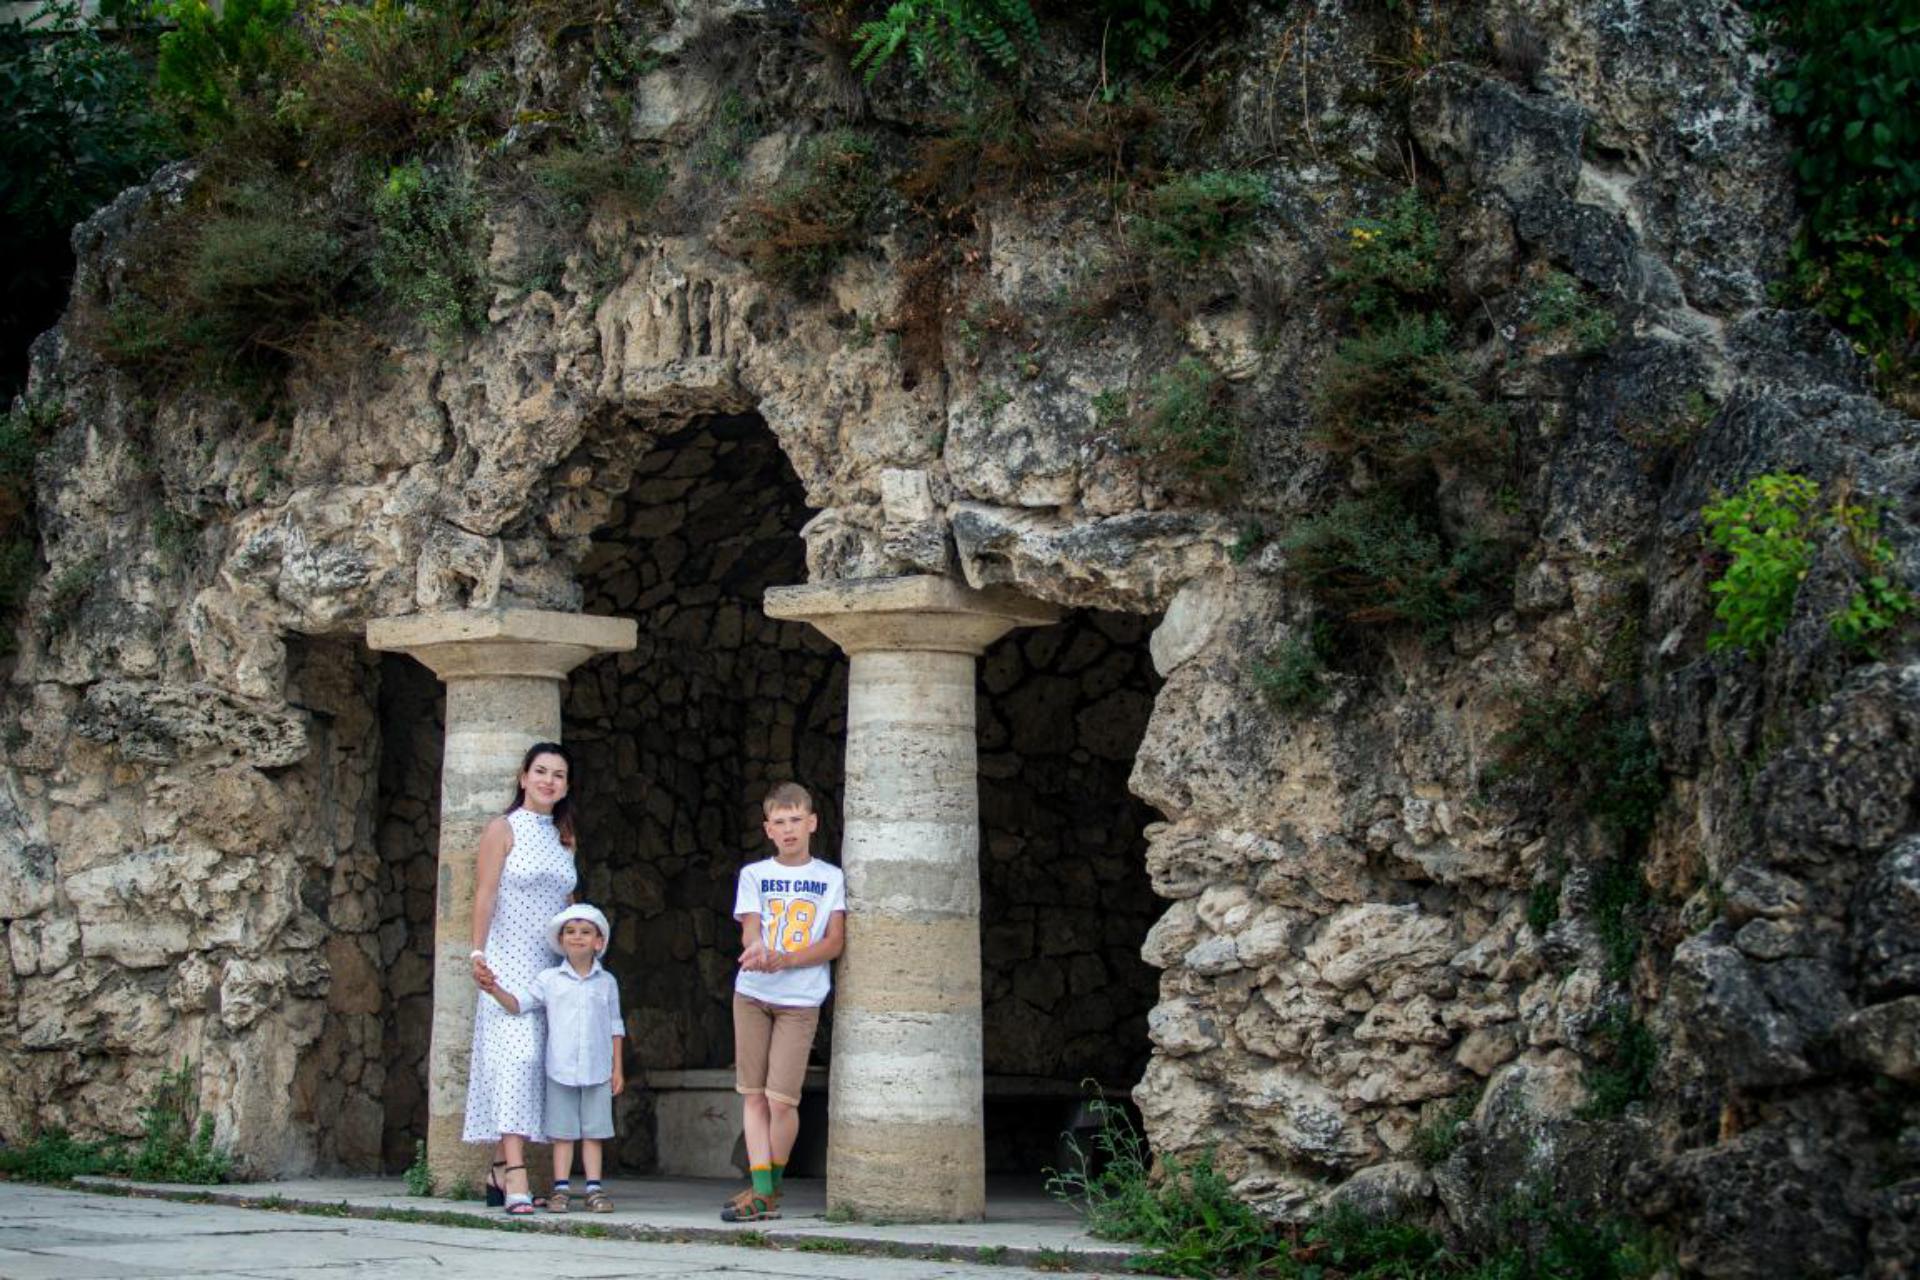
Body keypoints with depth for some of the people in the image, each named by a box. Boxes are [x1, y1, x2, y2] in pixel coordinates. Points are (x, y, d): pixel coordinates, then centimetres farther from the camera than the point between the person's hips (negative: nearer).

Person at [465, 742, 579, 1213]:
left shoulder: (564, 839, 16)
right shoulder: (503, 829, 0)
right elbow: (485, 894, -6)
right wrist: (478, 953, -15)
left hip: (553, 965, 6)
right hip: (508, 962, -6)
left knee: (539, 1064, 3)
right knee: (514, 1057, -15)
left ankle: (500, 1171, 8)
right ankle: (515, 1179, -23)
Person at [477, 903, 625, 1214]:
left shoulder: (606, 982, 6)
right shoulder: (549, 979, 3)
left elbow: (614, 1026, 9)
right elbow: (518, 1004, -2)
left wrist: (617, 1068, 7)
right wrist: (495, 990, -21)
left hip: (597, 1071, 1)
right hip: (560, 1070, -1)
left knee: (593, 1131, 4)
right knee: (562, 1132, 3)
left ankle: (594, 1188, 6)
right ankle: (561, 1188, 5)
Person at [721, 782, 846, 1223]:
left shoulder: (831, 877, 7)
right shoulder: (753, 874, 10)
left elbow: (835, 942, 0)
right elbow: (749, 927, -3)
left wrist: (786, 959, -16)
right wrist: (756, 948, -28)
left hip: (800, 999, -2)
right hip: (752, 993, 2)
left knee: (781, 1099, -9)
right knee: (753, 1094, -1)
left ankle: (772, 1187, 8)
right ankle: (761, 1192, 0)